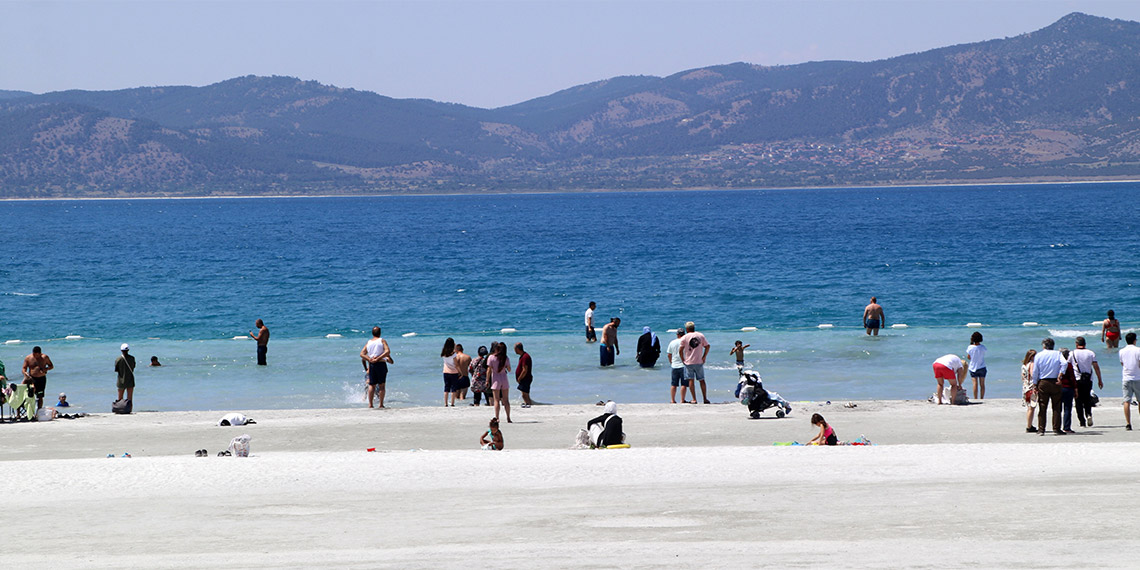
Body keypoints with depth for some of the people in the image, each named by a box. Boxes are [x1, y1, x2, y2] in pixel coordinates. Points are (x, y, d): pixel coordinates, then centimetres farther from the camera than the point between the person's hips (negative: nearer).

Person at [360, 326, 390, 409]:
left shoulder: (368, 343, 12)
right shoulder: (382, 341, 0)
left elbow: (362, 354, 4)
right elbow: (387, 351, -14)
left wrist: (369, 359, -7)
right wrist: (378, 358, -14)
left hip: (371, 365, 4)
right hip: (381, 364, -4)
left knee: (371, 385, 8)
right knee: (382, 385, 0)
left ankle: (370, 404, 2)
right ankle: (381, 404, -4)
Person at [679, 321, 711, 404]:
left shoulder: (685, 337, -4)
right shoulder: (701, 336, 5)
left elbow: (681, 349, -8)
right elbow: (707, 346, 4)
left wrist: (682, 359, 4)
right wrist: (704, 357, 10)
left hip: (689, 362, -2)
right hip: (699, 362, 2)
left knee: (691, 380, 1)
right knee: (702, 380, 10)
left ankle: (694, 399, -4)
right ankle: (705, 399, 10)